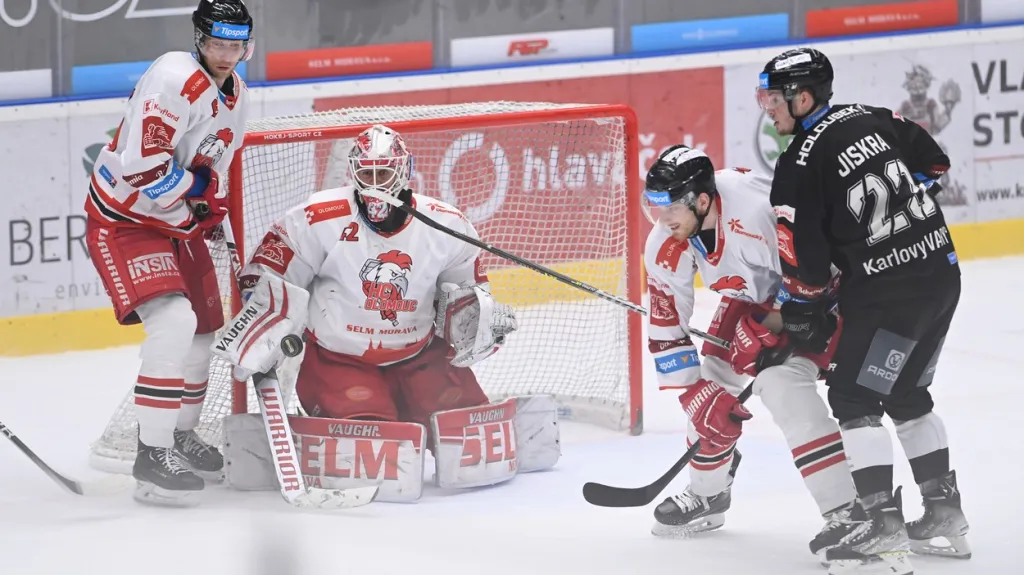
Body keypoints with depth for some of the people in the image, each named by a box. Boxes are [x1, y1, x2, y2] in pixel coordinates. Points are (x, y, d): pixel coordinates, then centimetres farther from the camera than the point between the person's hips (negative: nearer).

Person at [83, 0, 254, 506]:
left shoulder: (236, 96, 7)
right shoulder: (176, 80, -24)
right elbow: (142, 164, -30)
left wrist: (214, 210, 15)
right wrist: (200, 190, -19)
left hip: (178, 222, 10)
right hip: (123, 219, -10)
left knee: (203, 330, 17)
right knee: (174, 322, -25)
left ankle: (181, 437, 39)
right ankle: (153, 457, -24)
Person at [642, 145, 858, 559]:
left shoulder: (757, 213, -40)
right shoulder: (666, 246, -15)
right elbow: (667, 323, -6)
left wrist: (779, 329, -26)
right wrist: (693, 390, -10)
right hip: (753, 295, 8)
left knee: (782, 384, -25)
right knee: (711, 384, 8)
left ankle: (846, 511, -25)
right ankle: (707, 493, 32)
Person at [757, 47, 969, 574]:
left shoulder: (800, 166, -13)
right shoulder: (870, 118, 8)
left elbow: (803, 258, -11)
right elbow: (933, 162, 19)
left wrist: (801, 314, 5)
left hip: (890, 292, -8)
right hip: (942, 272, 8)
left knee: (854, 395, -2)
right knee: (906, 393, 21)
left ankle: (882, 522, -9)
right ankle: (944, 511, 27)